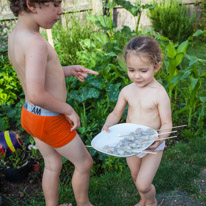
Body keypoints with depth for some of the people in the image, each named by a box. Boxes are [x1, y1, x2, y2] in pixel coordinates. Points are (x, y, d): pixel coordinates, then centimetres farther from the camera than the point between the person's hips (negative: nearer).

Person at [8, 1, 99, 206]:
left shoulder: (15, 35, 0)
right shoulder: (35, 43, -29)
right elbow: (36, 94, -35)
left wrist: (69, 70, 3)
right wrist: (69, 110, -19)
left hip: (31, 114, 8)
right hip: (50, 121, -8)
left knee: (52, 164, 26)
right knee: (84, 163, 16)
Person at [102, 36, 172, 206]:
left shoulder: (160, 94, -21)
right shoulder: (127, 91, -7)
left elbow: (167, 124, -16)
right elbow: (116, 113, 2)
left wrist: (159, 139, -34)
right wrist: (107, 126, -17)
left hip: (152, 146, -5)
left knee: (143, 185, -4)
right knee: (136, 177, 23)